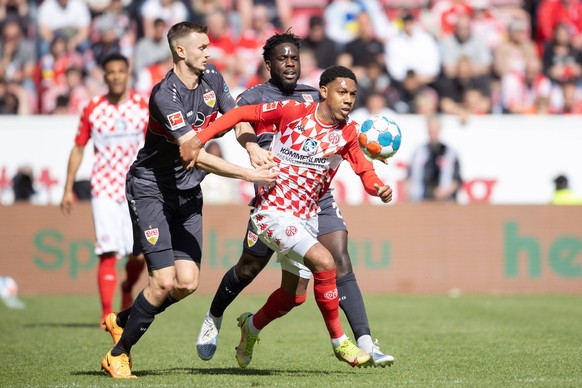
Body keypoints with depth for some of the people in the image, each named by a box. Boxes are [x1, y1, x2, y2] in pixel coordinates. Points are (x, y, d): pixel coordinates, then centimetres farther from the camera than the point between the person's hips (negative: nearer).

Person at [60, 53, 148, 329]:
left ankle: (127, 287, 29)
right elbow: (78, 149, 8)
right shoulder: (93, 109, 1)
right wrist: (68, 189, 5)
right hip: (103, 189, -1)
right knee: (108, 252, -9)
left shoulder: (143, 107, 2)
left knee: (139, 253, -4)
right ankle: (107, 313, -6)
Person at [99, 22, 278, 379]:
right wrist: (248, 175, -31)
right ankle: (118, 355, 6)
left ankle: (122, 321, 20)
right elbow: (196, 155, -30)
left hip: (188, 194, 7)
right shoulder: (165, 95, -24)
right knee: (164, 281, -13)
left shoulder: (212, 78, 0)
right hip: (151, 190, -7)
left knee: (187, 282, -4)